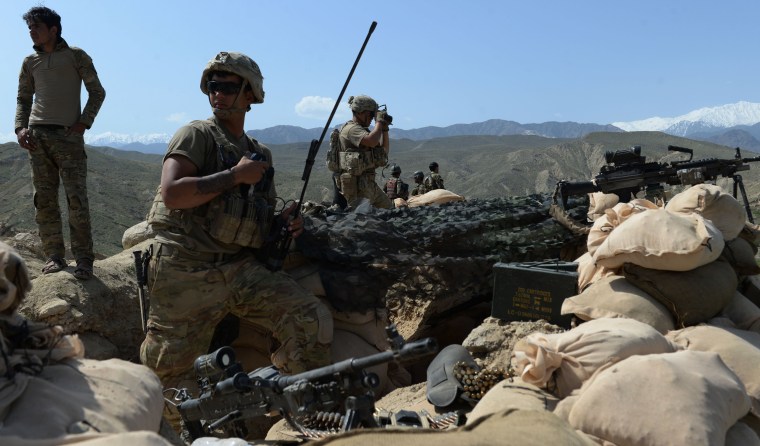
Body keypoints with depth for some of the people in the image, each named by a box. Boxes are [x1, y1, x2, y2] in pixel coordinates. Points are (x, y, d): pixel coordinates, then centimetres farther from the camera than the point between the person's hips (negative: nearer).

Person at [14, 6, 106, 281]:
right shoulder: (30, 62, 17)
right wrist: (21, 127, 4)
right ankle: (54, 257, 7)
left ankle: (83, 260, -6)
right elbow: (23, 99, 20)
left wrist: (84, 123, -5)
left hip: (68, 135, -4)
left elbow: (97, 92, 6)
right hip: (37, 137, 4)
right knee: (44, 199, 1)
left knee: (77, 199, -9)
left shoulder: (75, 56, 6)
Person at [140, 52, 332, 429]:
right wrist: (235, 175, -13)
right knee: (174, 376, 1)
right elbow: (172, 193, -18)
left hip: (242, 268, 5)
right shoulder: (197, 135, -1)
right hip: (187, 273, -4)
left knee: (313, 320, -8)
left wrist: (284, 221, 5)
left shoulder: (260, 154, 18)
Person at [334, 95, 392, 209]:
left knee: (386, 206, 20)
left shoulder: (364, 130, 19)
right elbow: (372, 141, -31)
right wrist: (379, 121, -15)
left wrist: (385, 128, 7)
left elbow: (385, 149, 21)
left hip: (368, 183, 10)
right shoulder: (351, 129, -12)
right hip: (355, 183, -10)